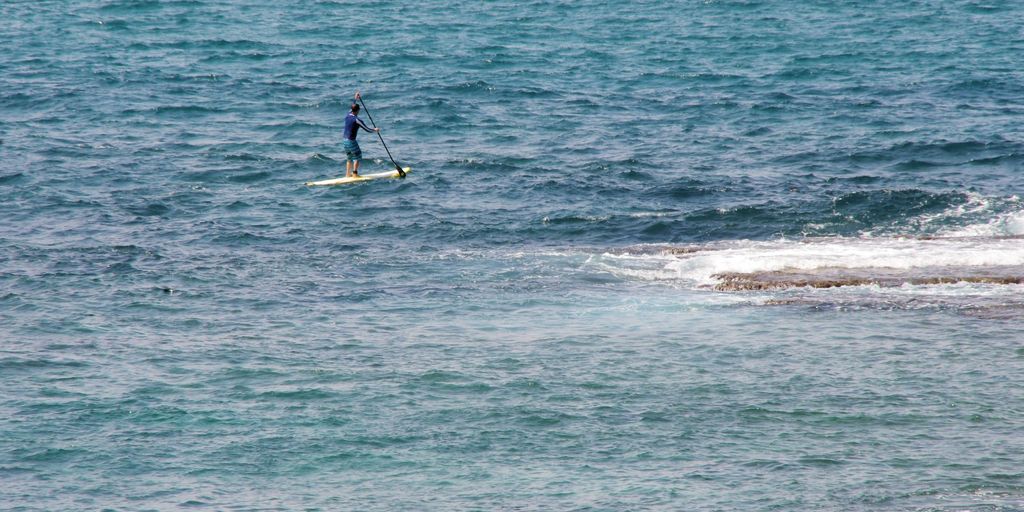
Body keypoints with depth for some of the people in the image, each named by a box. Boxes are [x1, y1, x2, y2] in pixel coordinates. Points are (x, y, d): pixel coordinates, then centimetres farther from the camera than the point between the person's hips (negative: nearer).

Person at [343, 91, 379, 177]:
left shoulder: (347, 116, 3)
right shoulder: (356, 120, -17)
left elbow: (351, 109, 26)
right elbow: (367, 129, -11)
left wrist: (355, 99, 33)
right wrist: (375, 130, 8)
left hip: (344, 141, 8)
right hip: (351, 142, -8)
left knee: (349, 158, 17)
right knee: (357, 157, 6)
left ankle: (348, 174, 18)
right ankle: (355, 173, 3)